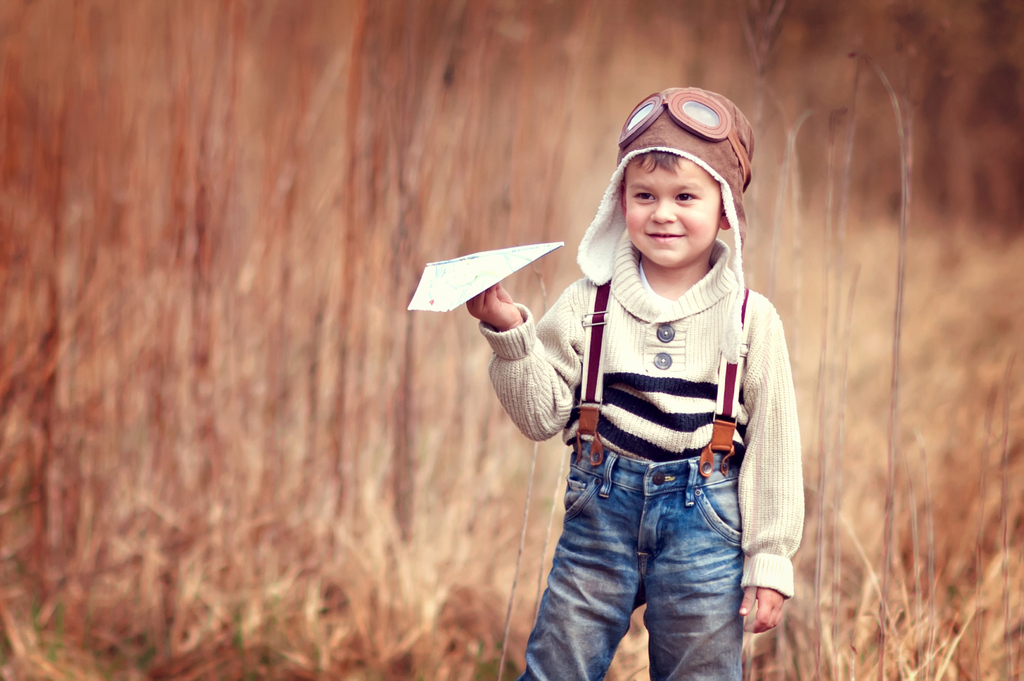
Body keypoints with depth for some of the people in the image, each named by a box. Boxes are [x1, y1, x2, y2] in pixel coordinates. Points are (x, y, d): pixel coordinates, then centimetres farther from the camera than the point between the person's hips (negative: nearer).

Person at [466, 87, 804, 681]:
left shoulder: (750, 318, -2)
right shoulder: (589, 304, 2)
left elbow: (772, 445, 1)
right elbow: (542, 415, 1)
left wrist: (769, 561, 0)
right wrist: (510, 335, -14)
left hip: (704, 519, -1)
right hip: (603, 505, 1)